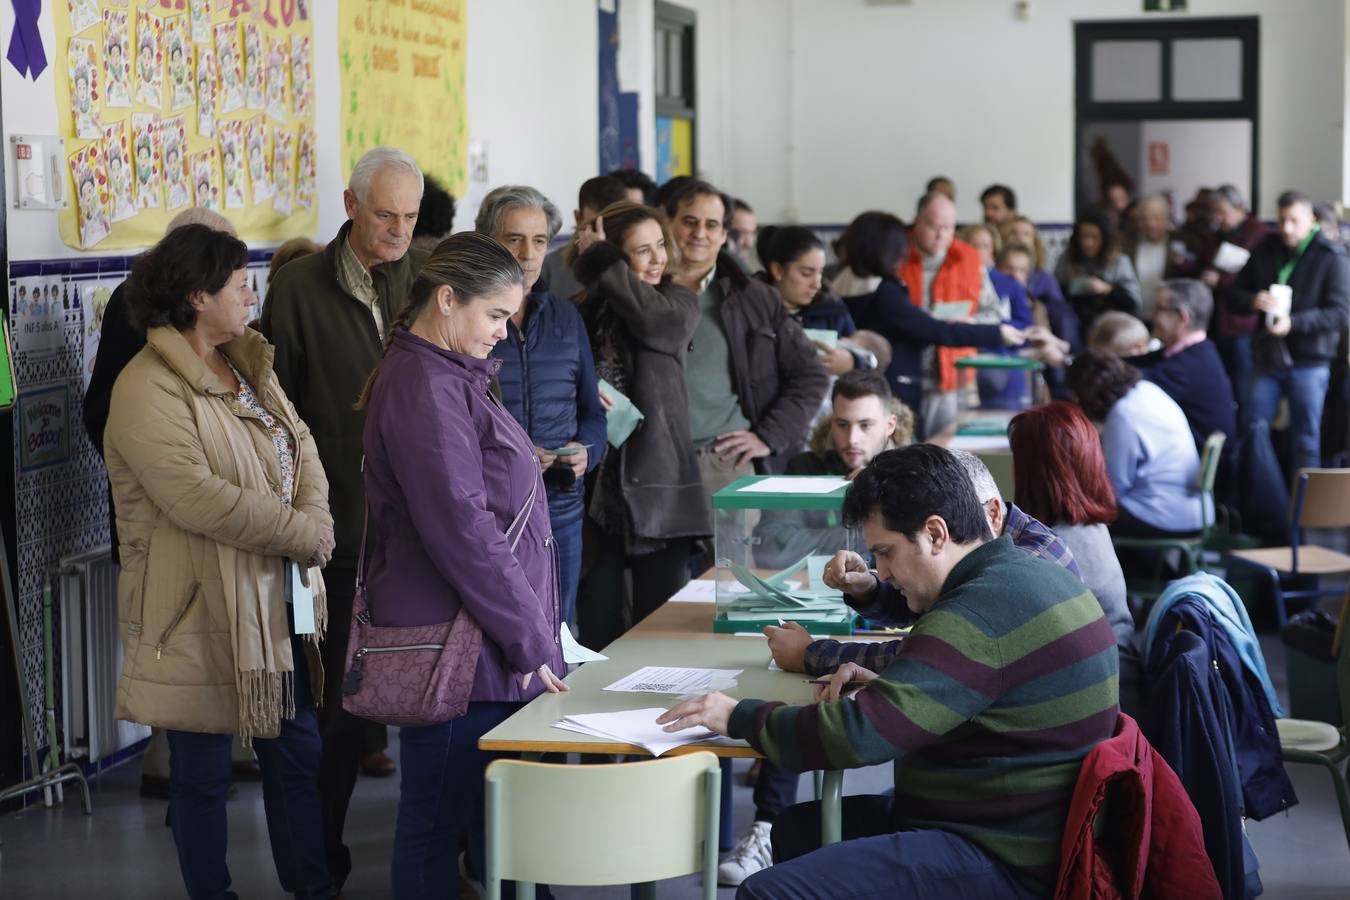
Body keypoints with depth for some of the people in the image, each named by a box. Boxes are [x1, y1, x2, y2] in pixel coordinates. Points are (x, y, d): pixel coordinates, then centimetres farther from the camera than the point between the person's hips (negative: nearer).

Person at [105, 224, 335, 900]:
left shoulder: (250, 367, 12)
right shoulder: (148, 388, -17)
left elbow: (301, 447, 7)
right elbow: (197, 496, -25)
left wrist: (316, 521, -14)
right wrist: (300, 533, -18)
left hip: (279, 600, 8)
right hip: (202, 610, -8)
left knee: (298, 748, 13)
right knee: (203, 768, 5)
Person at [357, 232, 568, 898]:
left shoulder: (448, 376, 17)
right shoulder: (424, 387, -16)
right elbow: (460, 530, -21)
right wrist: (530, 639, -15)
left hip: (481, 645, 10)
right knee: (439, 824, -2)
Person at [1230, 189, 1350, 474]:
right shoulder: (1265, 250, 6)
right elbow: (1234, 297, 8)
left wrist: (1293, 323, -24)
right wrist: (1254, 301, -16)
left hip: (1309, 362, -4)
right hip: (1267, 357, 4)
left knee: (1306, 440, 4)